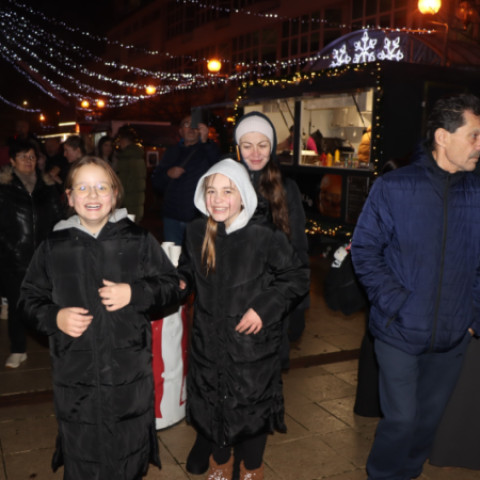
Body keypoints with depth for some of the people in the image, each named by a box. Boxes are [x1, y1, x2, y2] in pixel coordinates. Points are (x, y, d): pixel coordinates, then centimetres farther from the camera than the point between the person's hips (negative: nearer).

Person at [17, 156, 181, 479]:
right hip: (74, 375, 1)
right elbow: (30, 298, 9)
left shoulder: (138, 240, -1)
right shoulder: (54, 247, 2)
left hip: (130, 371, 0)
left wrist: (134, 294, -14)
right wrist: (54, 318, -10)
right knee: (80, 454, 13)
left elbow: (171, 285, 2)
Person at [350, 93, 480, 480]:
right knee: (402, 419, 1)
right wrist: (394, 303, -14)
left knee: (429, 416, 18)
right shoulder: (393, 188, -9)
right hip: (401, 332, -3)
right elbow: (365, 249, -6)